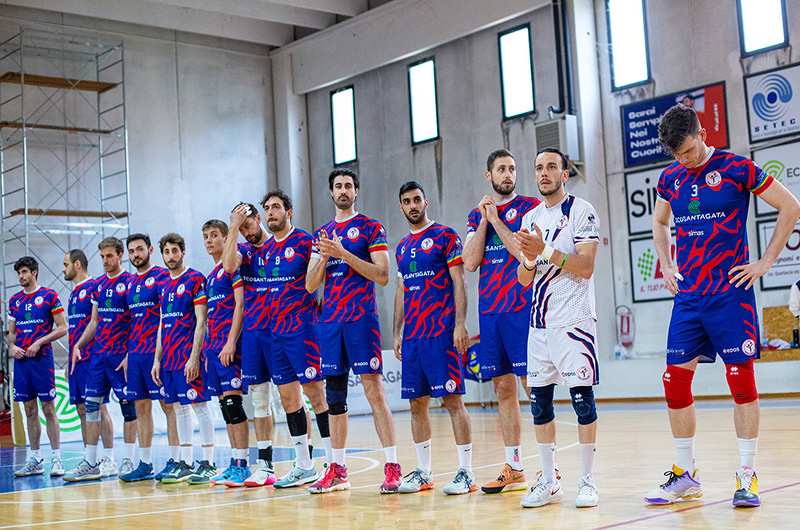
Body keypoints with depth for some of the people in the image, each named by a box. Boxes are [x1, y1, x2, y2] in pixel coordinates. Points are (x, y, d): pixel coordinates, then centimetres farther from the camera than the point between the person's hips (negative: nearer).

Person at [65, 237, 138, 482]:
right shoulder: (98, 285, 14)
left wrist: (130, 354, -16)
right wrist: (79, 345, 8)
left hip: (121, 355, -7)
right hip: (98, 354, 7)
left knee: (128, 406, 0)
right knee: (91, 405, 4)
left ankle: (128, 461, 8)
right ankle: (89, 464, 9)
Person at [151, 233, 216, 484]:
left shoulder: (195, 279, -6)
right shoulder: (164, 285, 16)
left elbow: (201, 321, -12)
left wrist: (194, 357, -18)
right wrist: (157, 359, 13)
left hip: (188, 356, -8)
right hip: (169, 358, 8)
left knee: (199, 405, -5)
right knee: (179, 408, 10)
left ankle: (207, 463, 0)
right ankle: (185, 464, 16)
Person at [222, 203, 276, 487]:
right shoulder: (244, 250, 13)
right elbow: (229, 266, -9)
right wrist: (233, 228, -10)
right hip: (252, 330, 5)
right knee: (258, 399, 6)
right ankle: (264, 465, 12)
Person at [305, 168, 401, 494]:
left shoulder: (370, 228, 3)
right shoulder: (322, 234, 17)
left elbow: (382, 276, -8)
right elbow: (310, 285, 13)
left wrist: (344, 254, -14)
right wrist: (324, 257, -4)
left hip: (361, 317, -5)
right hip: (330, 320, 5)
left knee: (374, 390, -10)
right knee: (334, 396, 7)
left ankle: (392, 467, -8)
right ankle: (337, 471, 14)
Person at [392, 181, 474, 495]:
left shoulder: (445, 236, -1)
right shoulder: (402, 247, 18)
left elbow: (459, 283, -7)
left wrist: (460, 325, -16)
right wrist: (397, 333, 16)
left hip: (441, 333, -6)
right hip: (412, 337, 7)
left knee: (452, 399, -7)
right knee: (417, 403, 8)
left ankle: (466, 472, -1)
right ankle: (423, 472, 16)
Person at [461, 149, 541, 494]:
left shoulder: (529, 207, 1)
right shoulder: (477, 214, 16)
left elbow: (527, 253, -13)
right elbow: (470, 263, 5)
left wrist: (496, 219, -10)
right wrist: (483, 220, -2)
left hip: (522, 308, -5)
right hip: (490, 309, 6)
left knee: (533, 385, -7)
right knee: (503, 388, 8)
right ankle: (513, 469, 15)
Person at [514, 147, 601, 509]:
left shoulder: (582, 211, -4)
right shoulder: (530, 219, 14)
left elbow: (586, 267, -13)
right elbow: (524, 279, 12)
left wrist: (546, 250, -21)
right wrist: (529, 260, -9)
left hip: (573, 320, -6)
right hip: (539, 322, 6)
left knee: (582, 398, -4)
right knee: (539, 401, 6)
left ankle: (587, 481, 5)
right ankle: (549, 482, 16)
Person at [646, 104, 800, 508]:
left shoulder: (735, 168, -6)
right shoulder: (670, 178, 9)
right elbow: (660, 223, 28)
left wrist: (765, 263, -5)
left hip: (730, 293, -5)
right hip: (687, 295, 5)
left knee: (741, 381, -3)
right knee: (675, 381, 3)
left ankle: (747, 478, 7)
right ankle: (686, 476, 15)